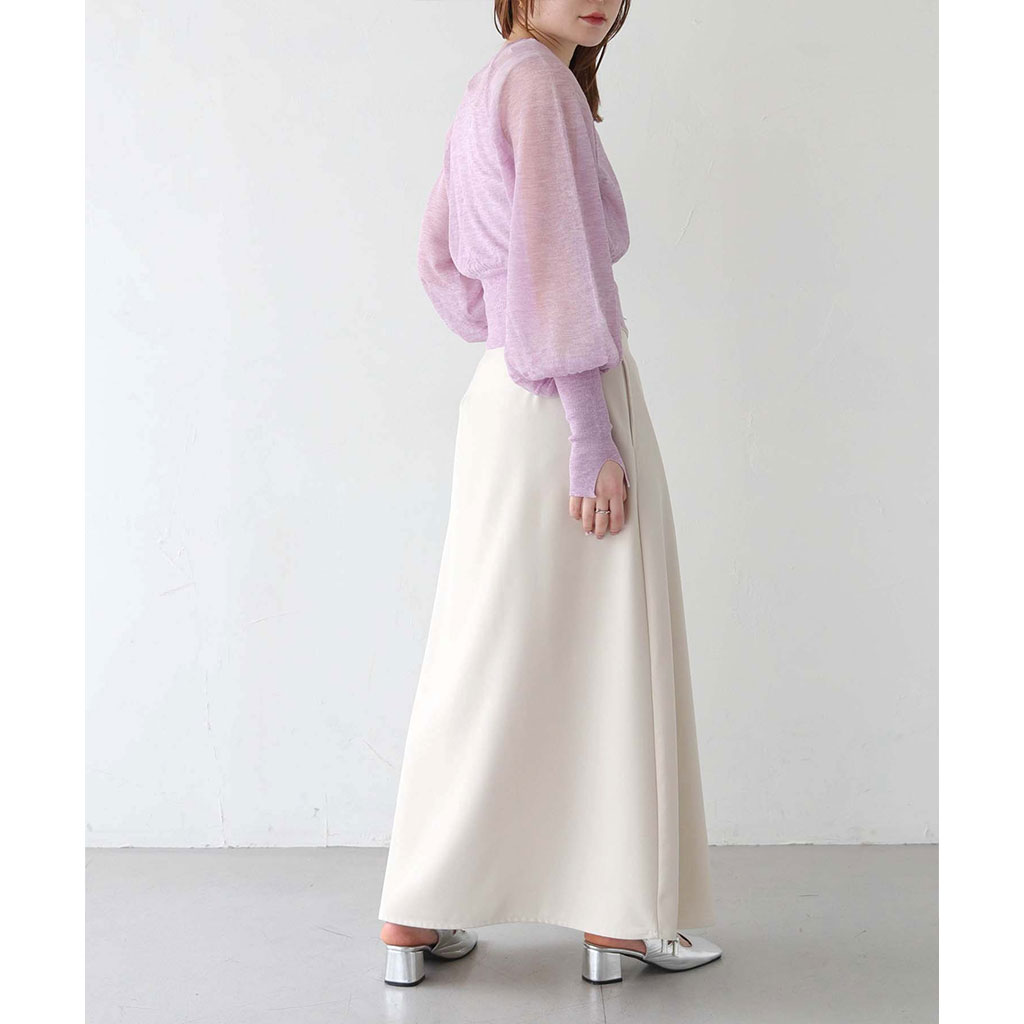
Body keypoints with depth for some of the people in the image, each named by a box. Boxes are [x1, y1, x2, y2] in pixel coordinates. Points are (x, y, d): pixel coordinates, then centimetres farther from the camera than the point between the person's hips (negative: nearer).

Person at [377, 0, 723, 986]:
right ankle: (620, 916, 13)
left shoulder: (487, 89, 17)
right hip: (573, 400, -9)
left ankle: (417, 919, 18)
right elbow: (556, 266, -18)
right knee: (608, 657, 1)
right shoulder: (538, 80, -10)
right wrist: (593, 440, -19)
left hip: (504, 394, 9)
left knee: (490, 662, 12)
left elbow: (440, 257, 23)